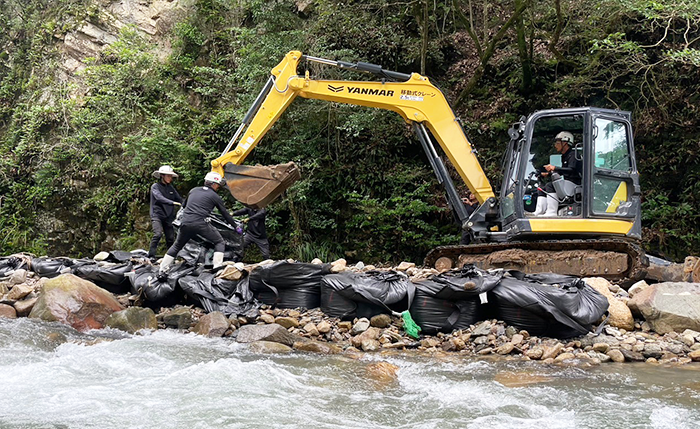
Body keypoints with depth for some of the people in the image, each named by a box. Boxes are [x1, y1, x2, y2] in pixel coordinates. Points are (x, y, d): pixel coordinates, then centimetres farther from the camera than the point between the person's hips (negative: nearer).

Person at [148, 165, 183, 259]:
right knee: (158, 234, -24)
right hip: (157, 215, -6)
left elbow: (179, 199, 15)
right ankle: (151, 256, -21)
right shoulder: (155, 186, -2)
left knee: (171, 238, 1)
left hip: (168, 216, 6)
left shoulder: (170, 188, 15)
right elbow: (160, 198, -20)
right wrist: (173, 203, -32)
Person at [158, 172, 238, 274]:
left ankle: (162, 270, 21)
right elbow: (225, 214, 14)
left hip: (185, 223, 5)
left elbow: (184, 206, 33)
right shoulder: (215, 196, 8)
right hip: (200, 224, -5)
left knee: (177, 246, 23)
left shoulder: (194, 191, 21)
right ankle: (218, 267, -3)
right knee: (219, 242, 11)